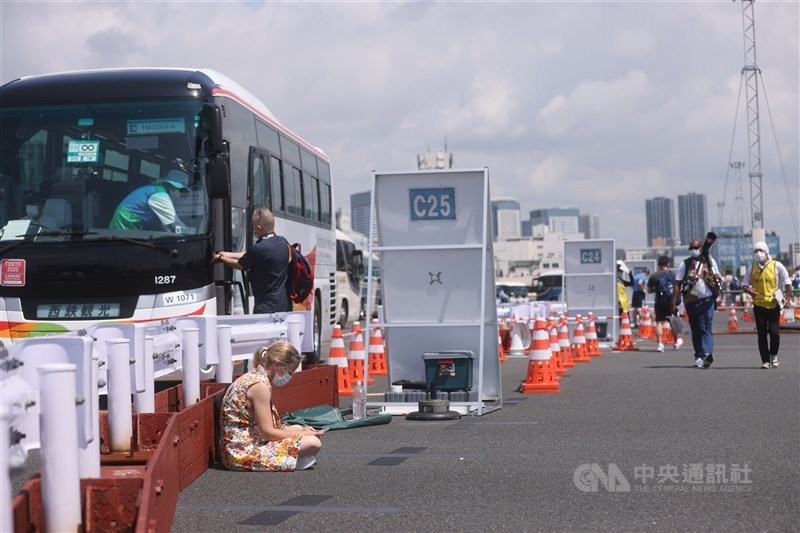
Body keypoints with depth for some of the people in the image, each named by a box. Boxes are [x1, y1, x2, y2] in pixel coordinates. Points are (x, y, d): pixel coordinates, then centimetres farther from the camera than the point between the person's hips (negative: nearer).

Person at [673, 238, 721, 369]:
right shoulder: (685, 264, 6)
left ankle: (706, 354, -24)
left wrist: (717, 278, -9)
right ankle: (699, 356, 18)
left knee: (705, 328, -12)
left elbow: (718, 277, 18)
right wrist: (674, 304, -5)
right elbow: (677, 284, 3)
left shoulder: (710, 261, 8)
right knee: (695, 330, 9)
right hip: (691, 302, 2)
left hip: (706, 300, -2)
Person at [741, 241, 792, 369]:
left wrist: (787, 298, -3)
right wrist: (748, 290, -11)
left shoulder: (777, 266, -1)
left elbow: (787, 283, 6)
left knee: (774, 332, -4)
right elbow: (744, 284, 11)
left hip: (773, 304, -2)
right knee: (762, 334, 3)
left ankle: (774, 355, 20)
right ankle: (765, 360, 9)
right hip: (758, 305, 2)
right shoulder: (752, 268, 6)